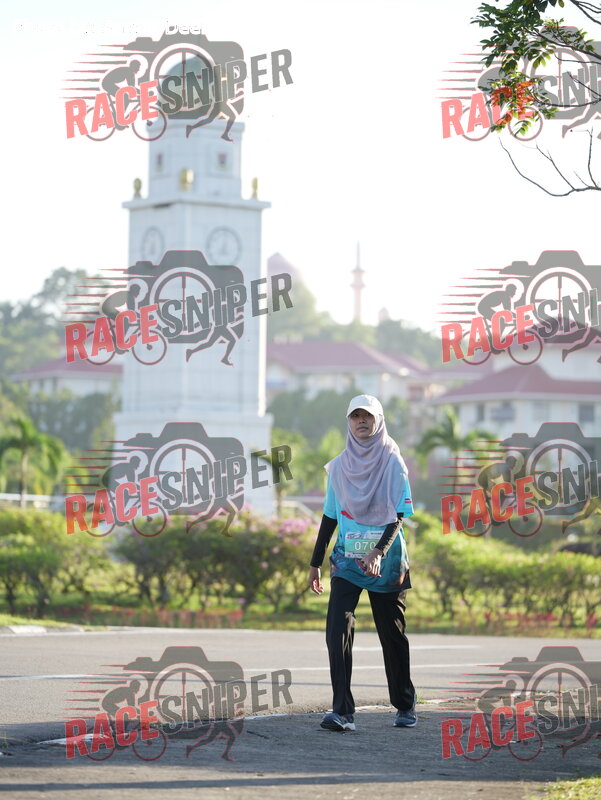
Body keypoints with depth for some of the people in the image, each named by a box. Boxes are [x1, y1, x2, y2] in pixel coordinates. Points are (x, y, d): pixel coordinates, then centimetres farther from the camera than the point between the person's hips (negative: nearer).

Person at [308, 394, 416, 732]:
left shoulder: (393, 463, -2)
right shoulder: (339, 466, 8)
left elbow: (398, 515, -9)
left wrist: (379, 551, -24)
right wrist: (316, 563, 14)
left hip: (386, 563, -2)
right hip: (347, 561, 2)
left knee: (392, 635, 7)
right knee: (337, 630, -15)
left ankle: (405, 707, 26)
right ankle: (343, 711, -19)